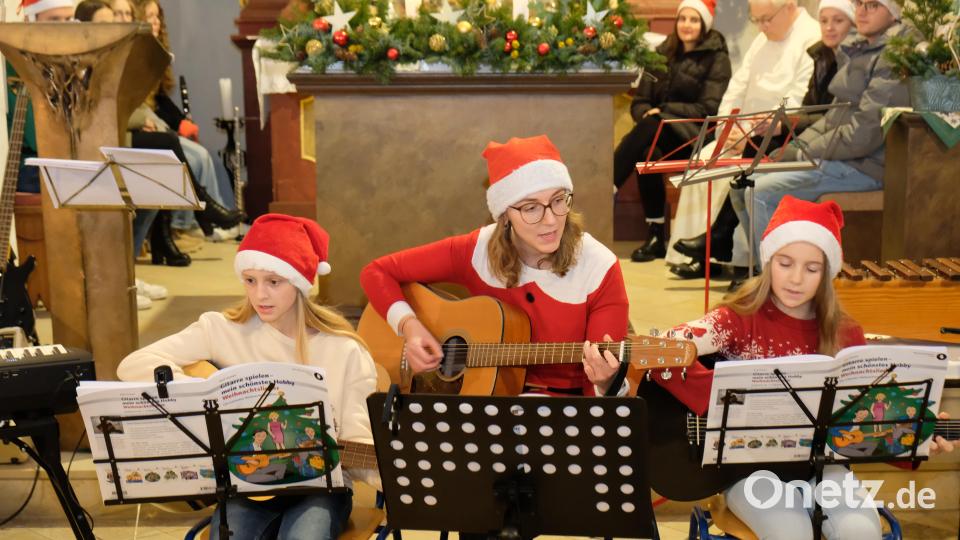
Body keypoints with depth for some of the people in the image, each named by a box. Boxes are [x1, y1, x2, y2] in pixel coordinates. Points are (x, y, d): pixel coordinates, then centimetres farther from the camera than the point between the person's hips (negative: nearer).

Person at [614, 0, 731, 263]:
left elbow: (709, 108, -7)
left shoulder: (717, 58, 2)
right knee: (646, 152, -32)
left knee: (651, 128, -34)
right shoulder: (662, 53, 15)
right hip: (658, 132, 4)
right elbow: (639, 101, 13)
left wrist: (664, 110, -15)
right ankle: (655, 234, -27)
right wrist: (647, 113, -11)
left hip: (695, 138, -4)